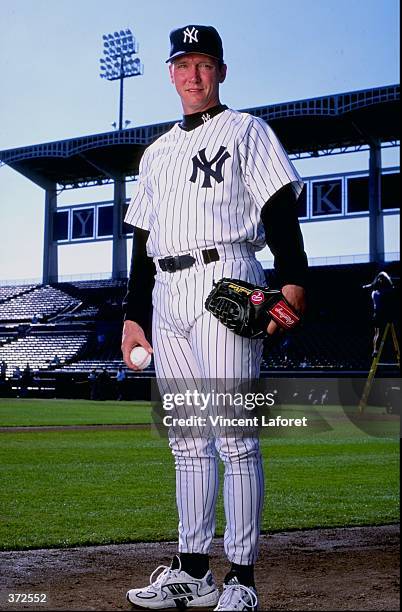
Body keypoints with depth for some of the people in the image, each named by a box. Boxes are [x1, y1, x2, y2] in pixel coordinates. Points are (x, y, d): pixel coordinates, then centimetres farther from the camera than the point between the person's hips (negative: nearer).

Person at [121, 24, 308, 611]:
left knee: (234, 434, -11)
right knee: (186, 439, 7)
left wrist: (292, 280, -18)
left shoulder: (246, 131, 9)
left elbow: (280, 210, -3)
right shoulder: (157, 152, 25)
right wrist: (133, 314, 16)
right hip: (166, 296, 6)